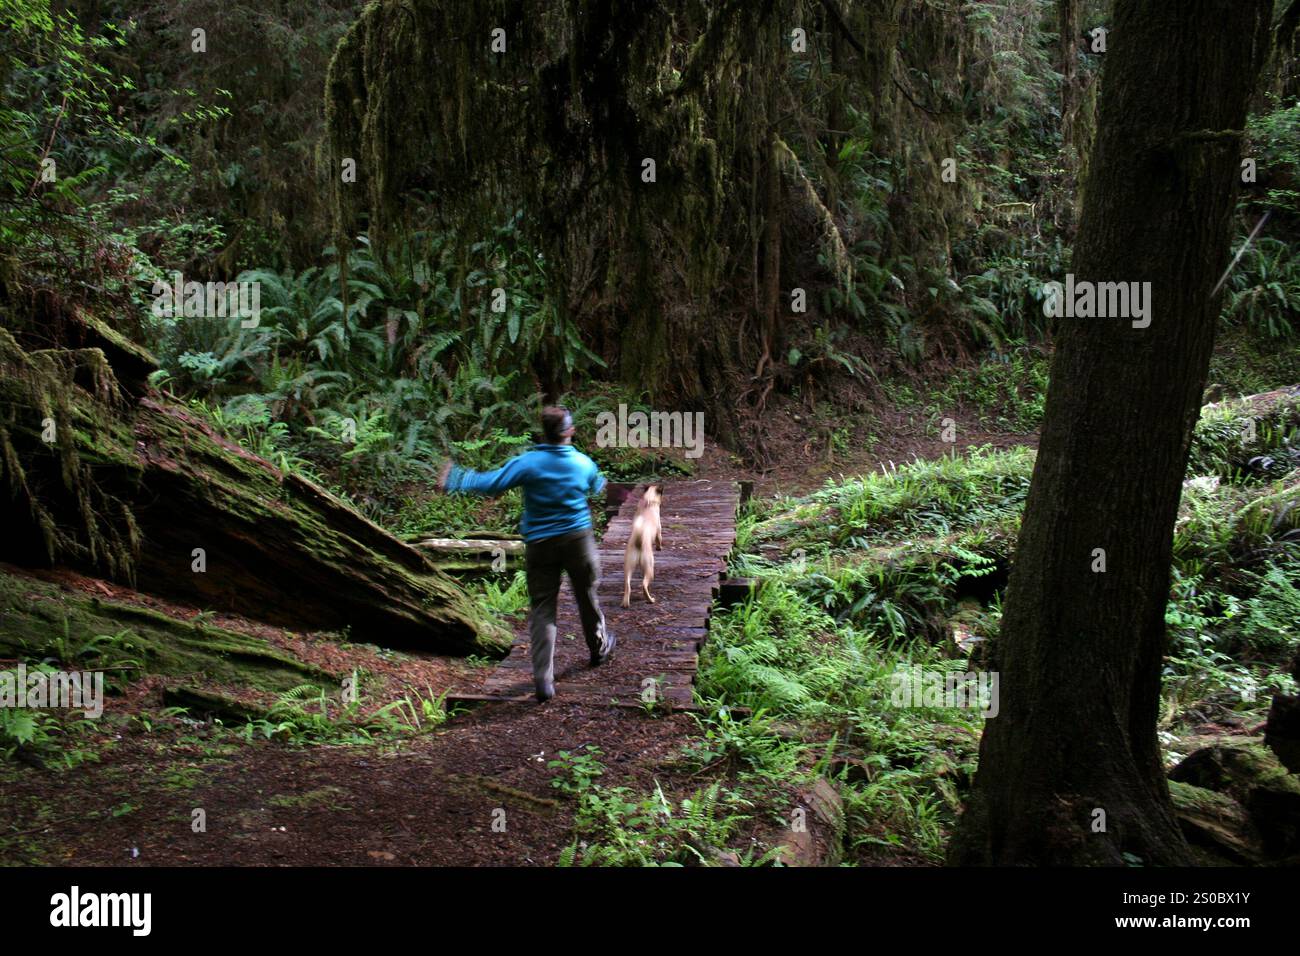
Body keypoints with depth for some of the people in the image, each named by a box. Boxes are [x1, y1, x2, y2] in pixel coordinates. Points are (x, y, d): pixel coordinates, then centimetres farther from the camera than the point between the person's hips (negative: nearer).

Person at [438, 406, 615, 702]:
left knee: (542, 609, 0)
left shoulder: (528, 463, -13)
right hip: (578, 538, 2)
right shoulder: (584, 463, -2)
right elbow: (597, 487, 19)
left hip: (540, 544, -2)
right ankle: (599, 647, 45)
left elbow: (491, 483, -17)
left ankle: (543, 680, -9)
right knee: (587, 597, 21)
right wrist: (602, 481, 43)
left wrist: (453, 481, -6)